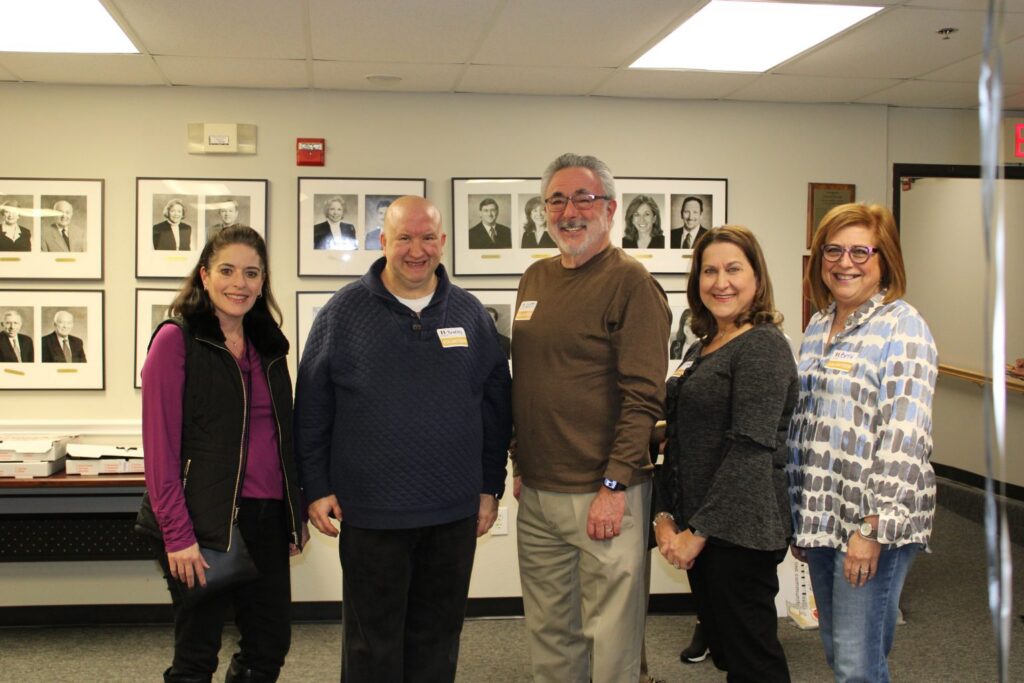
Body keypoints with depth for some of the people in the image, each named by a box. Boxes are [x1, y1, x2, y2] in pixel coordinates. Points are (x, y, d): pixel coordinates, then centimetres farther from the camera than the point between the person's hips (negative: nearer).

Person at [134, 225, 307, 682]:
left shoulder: (269, 347, 12)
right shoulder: (175, 340, -7)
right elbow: (160, 446, -12)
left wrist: (297, 513, 12)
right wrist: (177, 534, -17)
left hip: (267, 517, 6)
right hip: (205, 521, -6)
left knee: (271, 645, 11)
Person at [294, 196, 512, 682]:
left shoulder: (470, 313, 5)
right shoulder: (344, 312, -2)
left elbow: (496, 407, 9)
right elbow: (311, 409, 0)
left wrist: (491, 487, 7)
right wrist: (316, 488, -3)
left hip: (455, 514, 3)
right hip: (370, 513, -2)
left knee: (438, 640, 15)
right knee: (373, 644, 10)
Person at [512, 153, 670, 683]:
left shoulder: (629, 282, -10)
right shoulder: (535, 279, 12)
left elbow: (644, 395, -15)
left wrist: (614, 486, -18)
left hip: (603, 495, -7)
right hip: (536, 494, 7)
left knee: (610, 639, 4)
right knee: (548, 633, 17)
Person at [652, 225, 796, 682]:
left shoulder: (763, 345, -12)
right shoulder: (701, 349, 14)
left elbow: (751, 449, -20)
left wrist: (699, 530, -17)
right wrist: (665, 517, 4)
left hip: (740, 533, -8)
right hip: (697, 530, 8)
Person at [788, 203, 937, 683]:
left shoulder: (902, 328, -10)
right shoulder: (818, 327, 12)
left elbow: (904, 437, -17)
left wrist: (873, 527, -20)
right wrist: (798, 516, 16)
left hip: (874, 521, -7)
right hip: (822, 518, 7)